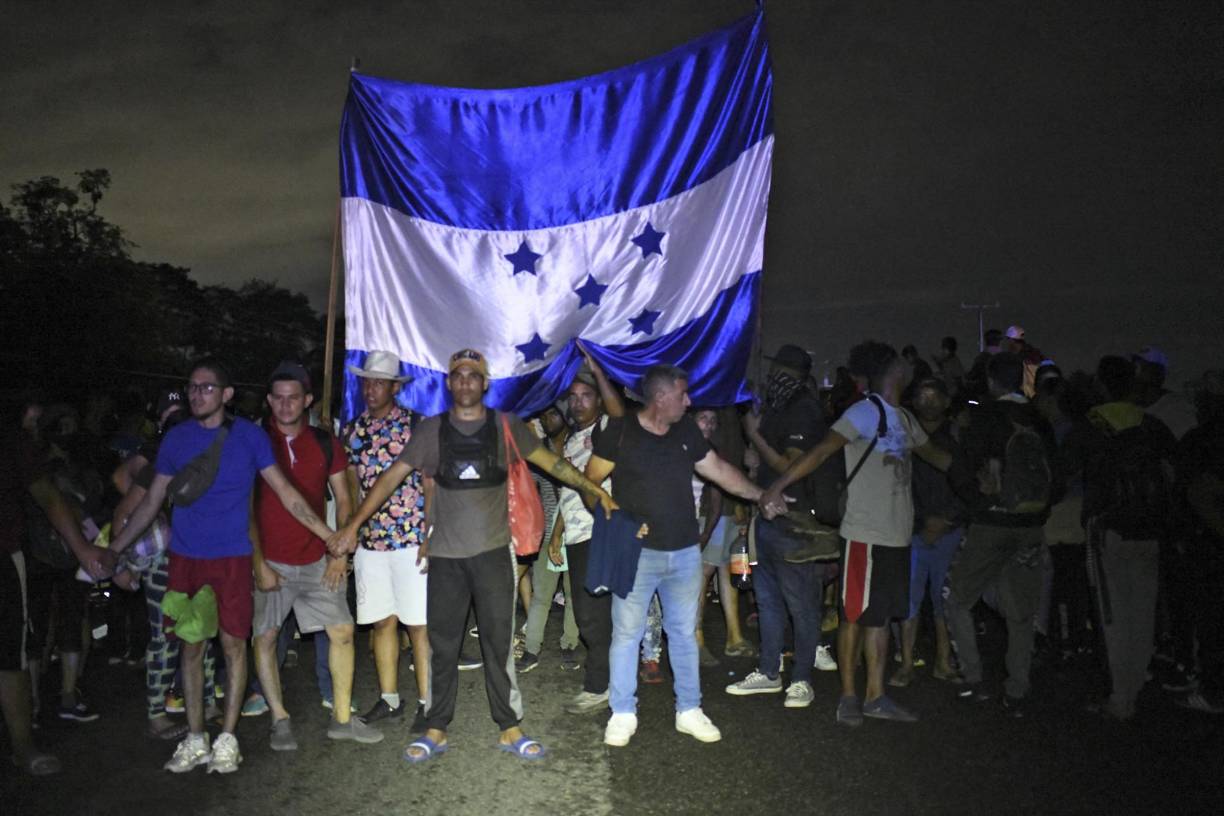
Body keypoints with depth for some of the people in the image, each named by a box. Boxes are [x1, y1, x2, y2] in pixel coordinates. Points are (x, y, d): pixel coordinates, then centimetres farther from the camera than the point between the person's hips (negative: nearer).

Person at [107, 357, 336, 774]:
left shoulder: (248, 435, -2)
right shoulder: (176, 437, 6)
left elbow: (285, 492, -2)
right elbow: (152, 500, 13)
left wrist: (328, 534, -7)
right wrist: (113, 549, 11)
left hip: (232, 557, -3)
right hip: (185, 558, 3)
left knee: (233, 644, 1)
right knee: (191, 646, 8)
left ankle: (227, 740, 13)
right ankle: (195, 740, 19)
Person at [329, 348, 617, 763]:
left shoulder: (505, 426, 1)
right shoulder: (431, 430, 2)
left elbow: (552, 462, 2)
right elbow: (391, 477, 1)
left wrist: (595, 490, -6)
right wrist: (353, 525, -4)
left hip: (493, 550, -1)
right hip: (445, 554, 1)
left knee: (499, 642, 4)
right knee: (442, 645, 9)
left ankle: (509, 728, 16)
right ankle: (436, 730, 21)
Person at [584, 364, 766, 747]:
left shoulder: (686, 431, 6)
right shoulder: (620, 432, -8)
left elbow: (718, 469, 14)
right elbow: (590, 482, -4)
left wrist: (760, 495, 12)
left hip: (685, 552, 4)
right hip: (636, 553, -4)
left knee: (684, 633, 12)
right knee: (626, 633, 4)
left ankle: (689, 710, 25)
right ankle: (623, 714, 18)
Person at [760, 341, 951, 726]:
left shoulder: (905, 419, 14)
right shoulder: (866, 412, -12)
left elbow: (936, 456, 26)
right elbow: (821, 451, -21)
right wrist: (778, 485, -30)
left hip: (898, 535, 8)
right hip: (867, 534, -8)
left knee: (880, 615, 13)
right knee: (855, 615, 2)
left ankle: (875, 696, 21)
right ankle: (849, 695, 14)